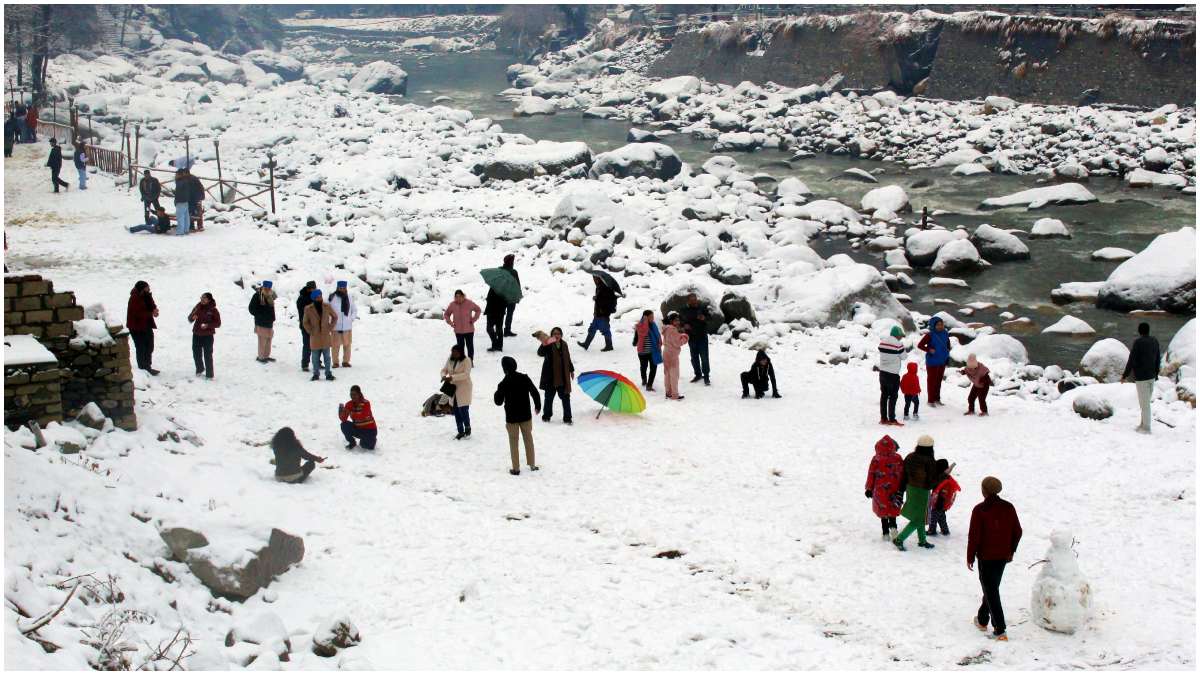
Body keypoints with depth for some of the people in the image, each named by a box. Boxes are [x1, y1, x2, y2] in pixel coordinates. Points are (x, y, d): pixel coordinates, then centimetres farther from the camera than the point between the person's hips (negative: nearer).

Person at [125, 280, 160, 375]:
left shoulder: (147, 296, 4)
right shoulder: (134, 299, -21)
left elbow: (152, 306, 8)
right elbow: (138, 313, -26)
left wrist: (154, 310, -15)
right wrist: (151, 313, -24)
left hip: (147, 325, 9)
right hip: (137, 327, -9)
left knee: (149, 347, 16)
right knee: (141, 348, -3)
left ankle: (147, 366, 29)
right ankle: (142, 369, 5)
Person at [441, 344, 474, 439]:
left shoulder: (466, 360, -14)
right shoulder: (450, 360, 5)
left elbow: (466, 374, -24)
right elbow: (444, 369, 11)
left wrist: (452, 377, -31)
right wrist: (444, 376, -13)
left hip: (463, 389, -6)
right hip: (453, 388, 6)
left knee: (463, 411, -8)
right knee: (456, 411, 10)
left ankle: (468, 429, 16)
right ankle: (460, 432, 22)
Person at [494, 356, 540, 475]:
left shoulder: (503, 384, -15)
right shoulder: (525, 378, -7)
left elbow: (498, 402, -7)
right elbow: (535, 393, -2)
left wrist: (497, 393, 13)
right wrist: (538, 406, 13)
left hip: (511, 417, -3)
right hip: (526, 416, 3)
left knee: (513, 442, 7)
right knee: (528, 439, 16)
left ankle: (516, 468, 8)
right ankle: (532, 464, 21)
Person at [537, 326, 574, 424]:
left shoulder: (564, 345, 7)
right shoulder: (548, 345, -10)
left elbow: (568, 359, 18)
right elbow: (540, 353, -28)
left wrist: (571, 370, 20)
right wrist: (544, 345, -47)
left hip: (563, 376, 4)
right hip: (550, 376, -4)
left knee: (565, 397, 3)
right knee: (549, 397, 9)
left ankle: (567, 417, 8)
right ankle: (546, 416, 22)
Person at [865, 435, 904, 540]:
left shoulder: (876, 459, -9)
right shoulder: (898, 458, -6)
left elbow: (871, 475, -4)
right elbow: (902, 475, 0)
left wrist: (869, 488, 6)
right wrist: (901, 490, 10)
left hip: (880, 491, -1)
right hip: (894, 490, 1)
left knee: (882, 510, 10)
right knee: (892, 509, 17)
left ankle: (886, 533, 10)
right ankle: (893, 526, -7)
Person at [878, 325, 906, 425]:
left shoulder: (882, 342, 4)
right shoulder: (898, 344, -16)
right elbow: (903, 357, -6)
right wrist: (904, 349, 7)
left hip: (882, 372, 6)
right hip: (893, 374, -6)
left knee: (884, 395, 11)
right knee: (893, 396, -1)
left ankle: (883, 418, 14)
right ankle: (892, 419, -1)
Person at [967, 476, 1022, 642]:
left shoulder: (979, 510, -15)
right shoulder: (1008, 508, -1)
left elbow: (974, 535, -14)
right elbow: (1017, 531, 5)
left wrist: (970, 557, -4)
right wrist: (1011, 550, 19)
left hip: (986, 557, -5)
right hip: (1003, 556, 5)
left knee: (991, 591, -1)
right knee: (992, 587, 22)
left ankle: (1000, 630, -6)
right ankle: (983, 619, 36)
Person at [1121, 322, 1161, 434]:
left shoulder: (1138, 342, -16)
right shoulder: (1155, 341, 5)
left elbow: (1131, 360, -16)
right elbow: (1158, 359, 12)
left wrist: (1125, 375, -7)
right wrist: (1156, 373, 24)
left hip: (1141, 376, -7)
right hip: (1151, 376, 7)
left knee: (1144, 403, -1)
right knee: (1146, 401, 18)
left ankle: (1146, 428, 4)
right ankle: (1143, 424, 23)